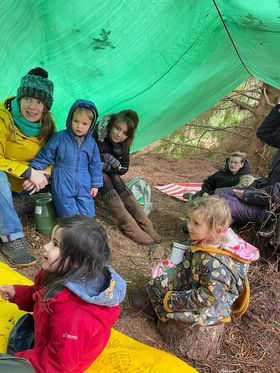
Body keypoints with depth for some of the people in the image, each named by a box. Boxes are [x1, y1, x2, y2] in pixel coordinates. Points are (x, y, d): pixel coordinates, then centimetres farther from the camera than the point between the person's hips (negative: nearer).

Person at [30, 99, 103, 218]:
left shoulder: (91, 143, 5)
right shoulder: (59, 138, -5)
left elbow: (95, 165, 13)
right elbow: (45, 156, 0)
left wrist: (95, 184, 12)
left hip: (84, 185, 3)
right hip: (62, 184, -3)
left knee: (87, 215, 2)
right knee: (69, 214, -4)